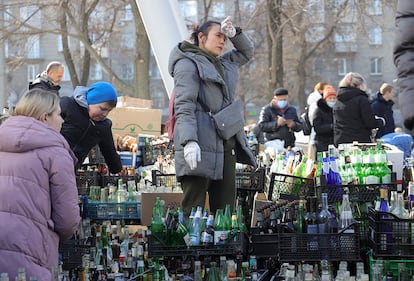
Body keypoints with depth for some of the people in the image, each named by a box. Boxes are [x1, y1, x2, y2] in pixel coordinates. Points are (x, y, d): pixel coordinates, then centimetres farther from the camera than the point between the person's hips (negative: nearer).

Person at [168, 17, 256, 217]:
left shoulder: (224, 64, 25)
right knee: (193, 209, -10)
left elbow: (246, 52, 41)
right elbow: (184, 106, -12)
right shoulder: (187, 64, -1)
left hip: (226, 146, 9)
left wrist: (234, 33, 19)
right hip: (200, 146, -8)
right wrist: (189, 141, -25)